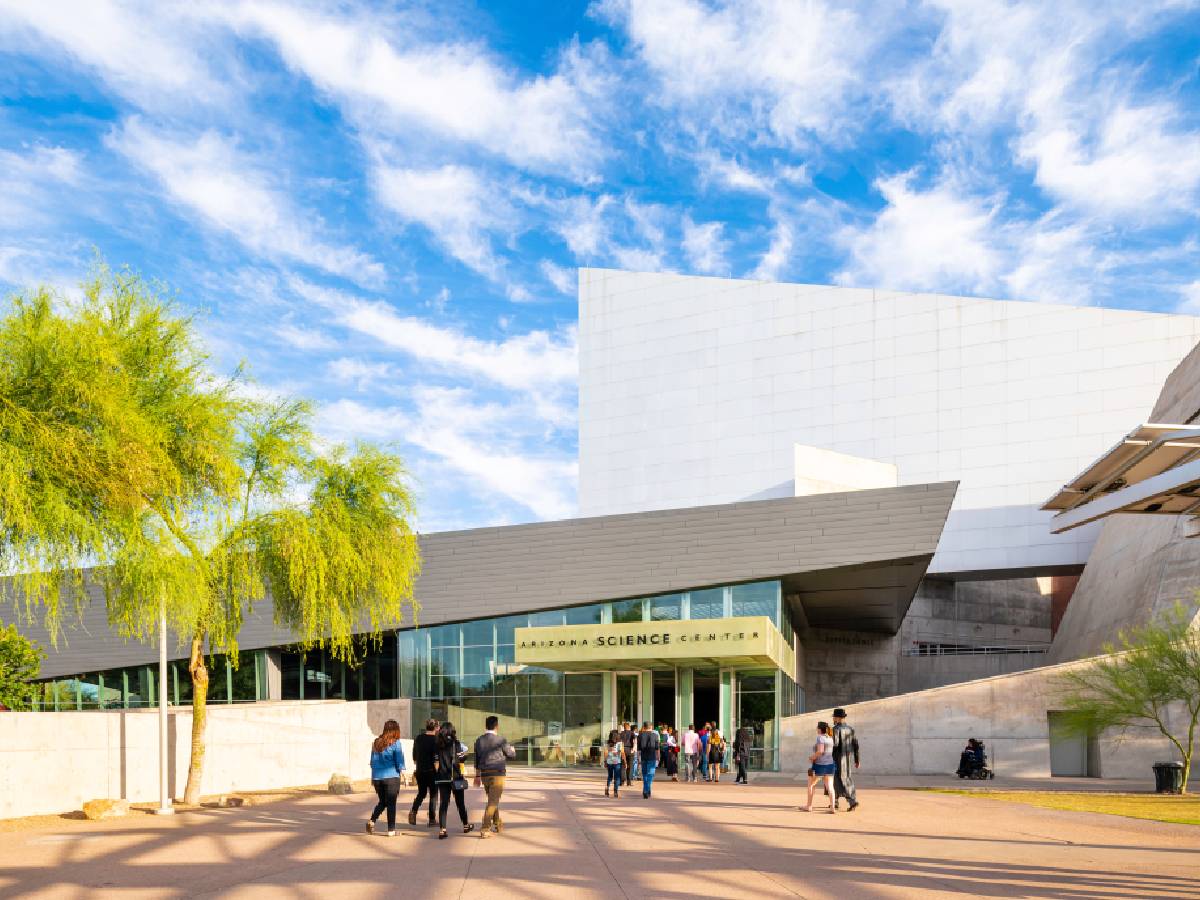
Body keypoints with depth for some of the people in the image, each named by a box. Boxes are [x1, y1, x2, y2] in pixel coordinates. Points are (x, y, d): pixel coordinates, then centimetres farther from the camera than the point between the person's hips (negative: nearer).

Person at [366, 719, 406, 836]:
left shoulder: (376, 742, 5)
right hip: (391, 777, -4)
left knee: (382, 802, 19)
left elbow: (372, 762, 11)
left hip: (377, 777, 4)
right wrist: (400, 770, 8)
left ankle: (372, 820, -2)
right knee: (391, 803, 4)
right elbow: (399, 762, -10)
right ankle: (391, 830, 6)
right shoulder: (395, 743, -9)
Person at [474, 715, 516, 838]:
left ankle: (497, 824, 34)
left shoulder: (479, 740, 5)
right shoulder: (501, 740, -11)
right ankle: (485, 829, -9)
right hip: (498, 774, -6)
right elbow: (512, 755, 0)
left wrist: (477, 775, 23)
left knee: (493, 800, 22)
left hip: (484, 774, 6)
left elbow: (477, 759, 13)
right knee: (492, 802, -3)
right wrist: (512, 749, 24)